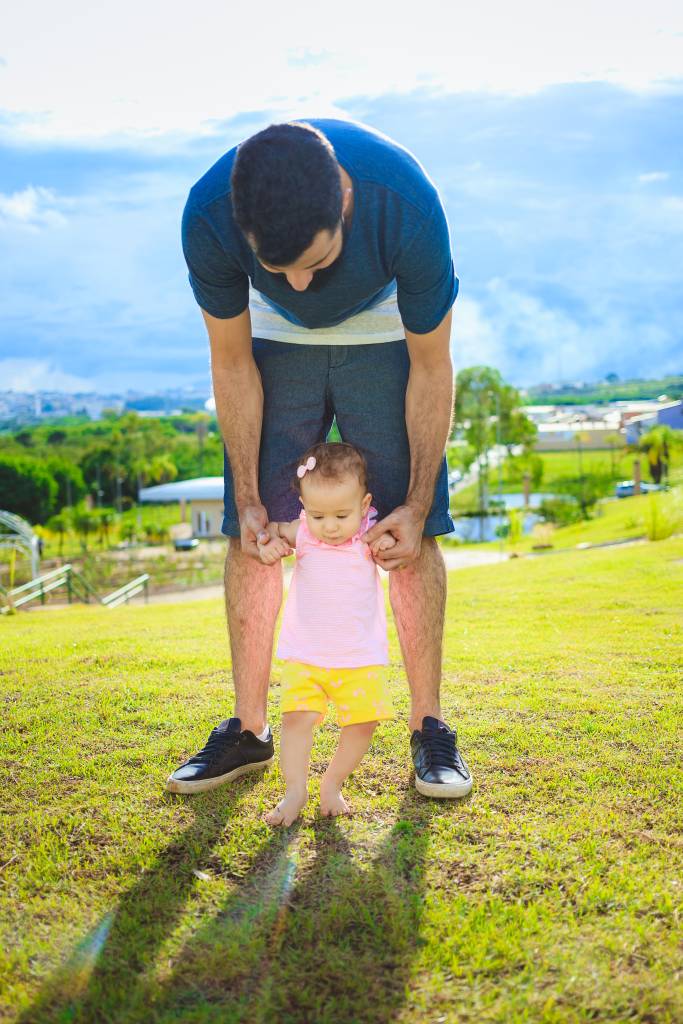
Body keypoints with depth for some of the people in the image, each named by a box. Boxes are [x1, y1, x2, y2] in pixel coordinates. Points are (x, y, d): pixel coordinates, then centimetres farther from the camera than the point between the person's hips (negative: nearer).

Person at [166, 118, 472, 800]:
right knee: (250, 534, -5)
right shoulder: (208, 216, -33)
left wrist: (418, 504, -19)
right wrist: (247, 498, -14)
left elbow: (431, 368, -22)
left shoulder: (407, 205, -37)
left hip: (384, 336, -1)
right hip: (277, 339, 2)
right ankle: (249, 729, 7)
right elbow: (232, 362, -16)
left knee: (411, 534, -10)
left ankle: (428, 727, 3)